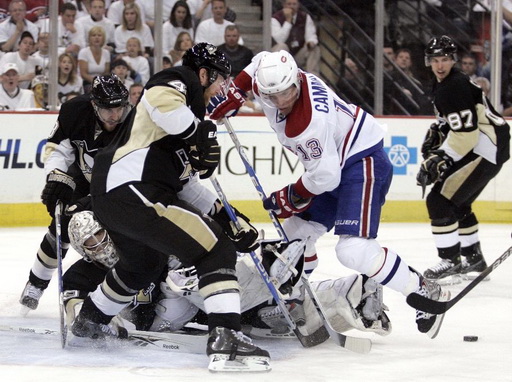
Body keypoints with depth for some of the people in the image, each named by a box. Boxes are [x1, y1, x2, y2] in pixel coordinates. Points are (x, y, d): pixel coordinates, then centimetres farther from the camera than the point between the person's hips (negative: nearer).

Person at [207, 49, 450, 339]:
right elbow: (259, 62, 17)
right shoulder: (269, 81, -8)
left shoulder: (308, 121, -33)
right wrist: (234, 93, 8)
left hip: (363, 161, -10)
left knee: (354, 249, -23)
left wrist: (289, 197, -10)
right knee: (296, 231, 12)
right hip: (336, 161, 10)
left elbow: (325, 176, -25)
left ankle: (427, 294, -14)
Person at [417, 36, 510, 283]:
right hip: (480, 146, 11)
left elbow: (465, 134, -26)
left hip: (486, 150, -11)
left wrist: (439, 161, -24)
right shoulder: (442, 84, 13)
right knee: (457, 203, 22)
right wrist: (437, 133, 11)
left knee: (440, 200, -14)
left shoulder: (455, 86, -20)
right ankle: (473, 258, 34)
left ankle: (451, 263, -11)